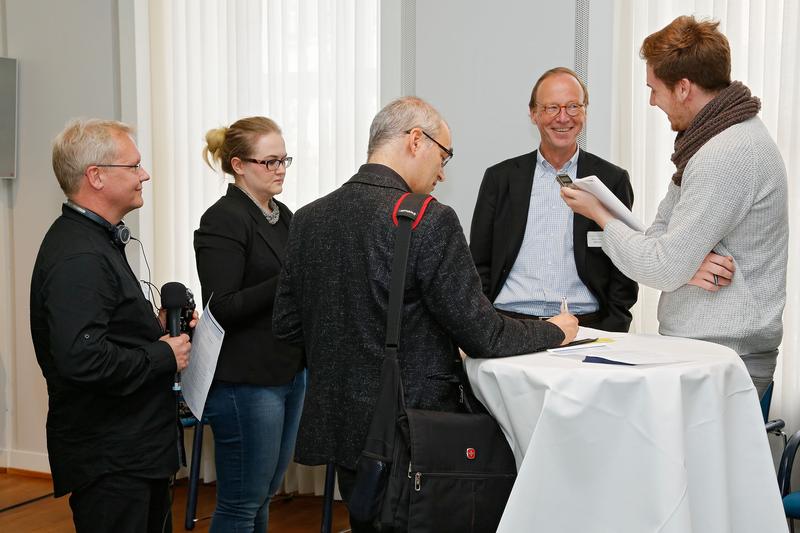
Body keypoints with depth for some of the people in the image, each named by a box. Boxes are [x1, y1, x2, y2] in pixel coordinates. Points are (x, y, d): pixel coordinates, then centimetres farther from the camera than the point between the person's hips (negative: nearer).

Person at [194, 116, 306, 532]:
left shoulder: (283, 215, 12)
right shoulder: (222, 221, -12)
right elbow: (222, 308, -19)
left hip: (290, 372, 8)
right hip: (246, 381, -8)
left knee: (263, 496, 18)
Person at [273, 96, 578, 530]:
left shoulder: (307, 218, 3)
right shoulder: (430, 221, -16)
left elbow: (286, 325, 7)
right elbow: (480, 334, -15)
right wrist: (554, 331, 2)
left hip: (337, 425, 6)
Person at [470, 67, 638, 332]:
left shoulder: (612, 180, 10)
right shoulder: (500, 178, 12)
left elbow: (624, 271, 10)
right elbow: (479, 265, 12)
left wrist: (611, 334, -2)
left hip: (586, 326, 0)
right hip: (509, 327, 0)